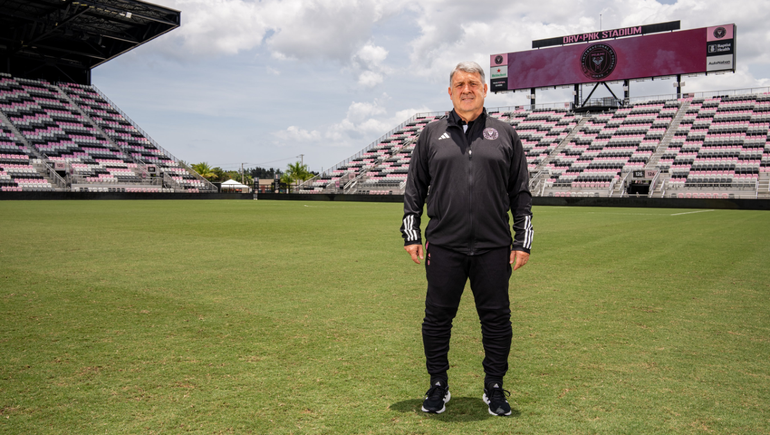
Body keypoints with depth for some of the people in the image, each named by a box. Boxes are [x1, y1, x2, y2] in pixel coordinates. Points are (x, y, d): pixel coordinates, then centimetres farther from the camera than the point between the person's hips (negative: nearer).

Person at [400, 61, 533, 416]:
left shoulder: (505, 134, 10)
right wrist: (411, 234, 5)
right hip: (443, 246, 0)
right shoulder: (432, 134, 10)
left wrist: (523, 241, 4)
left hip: (493, 247, 0)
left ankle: (494, 388, 24)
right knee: (437, 317, 6)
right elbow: (414, 189, 12)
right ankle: (438, 386, 24)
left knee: (497, 319, 7)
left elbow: (521, 193, 10)